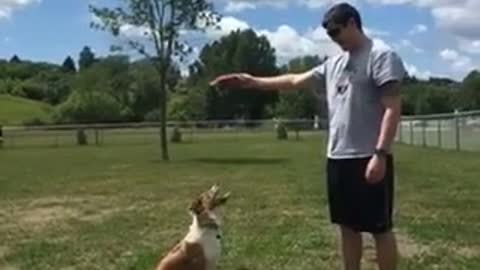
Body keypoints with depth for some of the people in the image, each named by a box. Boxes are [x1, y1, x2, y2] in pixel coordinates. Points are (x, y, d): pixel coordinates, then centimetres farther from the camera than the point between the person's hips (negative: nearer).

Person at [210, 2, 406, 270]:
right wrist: (251, 81, 17)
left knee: (381, 228, 1)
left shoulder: (382, 56, -8)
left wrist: (380, 153, -23)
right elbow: (295, 81, 21)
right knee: (347, 225, 15)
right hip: (337, 157, 8)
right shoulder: (334, 63, 16)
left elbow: (393, 108, -15)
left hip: (369, 158, -8)